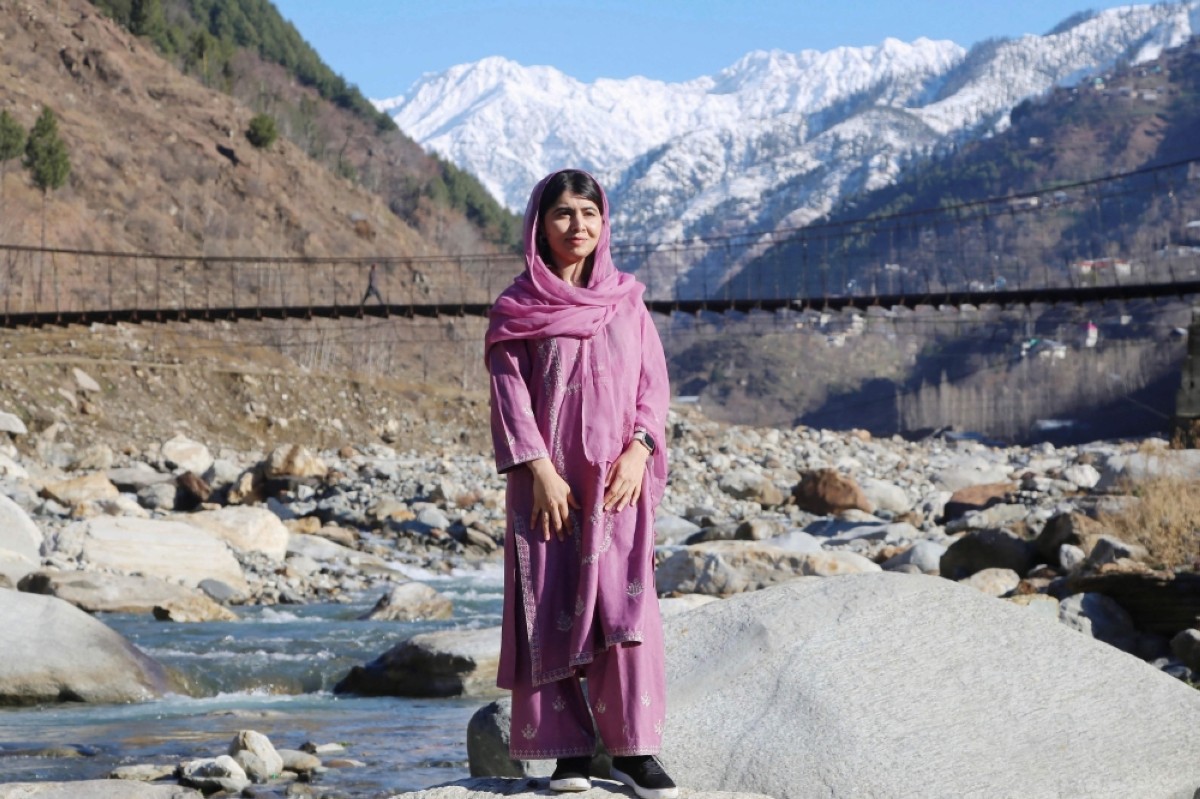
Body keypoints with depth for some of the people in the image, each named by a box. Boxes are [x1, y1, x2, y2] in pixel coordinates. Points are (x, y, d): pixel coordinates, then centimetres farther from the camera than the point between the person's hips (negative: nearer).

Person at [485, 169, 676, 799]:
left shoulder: (626, 300, 10)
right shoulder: (517, 309, 2)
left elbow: (654, 382, 7)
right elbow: (510, 393, -3)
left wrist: (638, 451, -8)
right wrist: (541, 472, -13)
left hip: (617, 479, 1)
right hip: (548, 480, -1)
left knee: (625, 604, -7)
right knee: (552, 608, -2)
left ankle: (633, 747, -4)